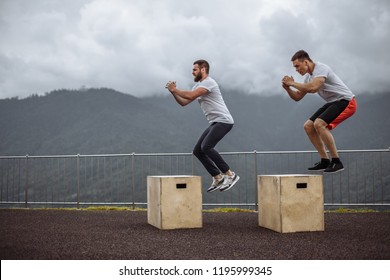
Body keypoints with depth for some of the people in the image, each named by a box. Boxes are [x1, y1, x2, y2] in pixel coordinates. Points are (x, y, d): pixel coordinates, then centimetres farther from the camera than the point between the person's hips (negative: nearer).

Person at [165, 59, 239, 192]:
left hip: (223, 121, -10)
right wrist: (173, 91, 4)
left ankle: (230, 175, -14)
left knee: (206, 147, -24)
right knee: (198, 150, 5)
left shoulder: (208, 82, -11)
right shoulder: (198, 85, 20)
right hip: (215, 123, 10)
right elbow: (183, 102, 18)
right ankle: (218, 178, 10)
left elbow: (191, 96, -23)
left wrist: (175, 89, -11)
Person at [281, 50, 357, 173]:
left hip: (346, 102, -10)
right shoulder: (309, 76, 10)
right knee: (308, 126, 3)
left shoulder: (321, 68, -18)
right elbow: (297, 97, 13)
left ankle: (336, 162, -19)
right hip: (333, 103, 10)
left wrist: (292, 83, -24)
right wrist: (288, 88, -6)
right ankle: (325, 161, 9)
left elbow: (313, 88, -36)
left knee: (319, 124, -27)